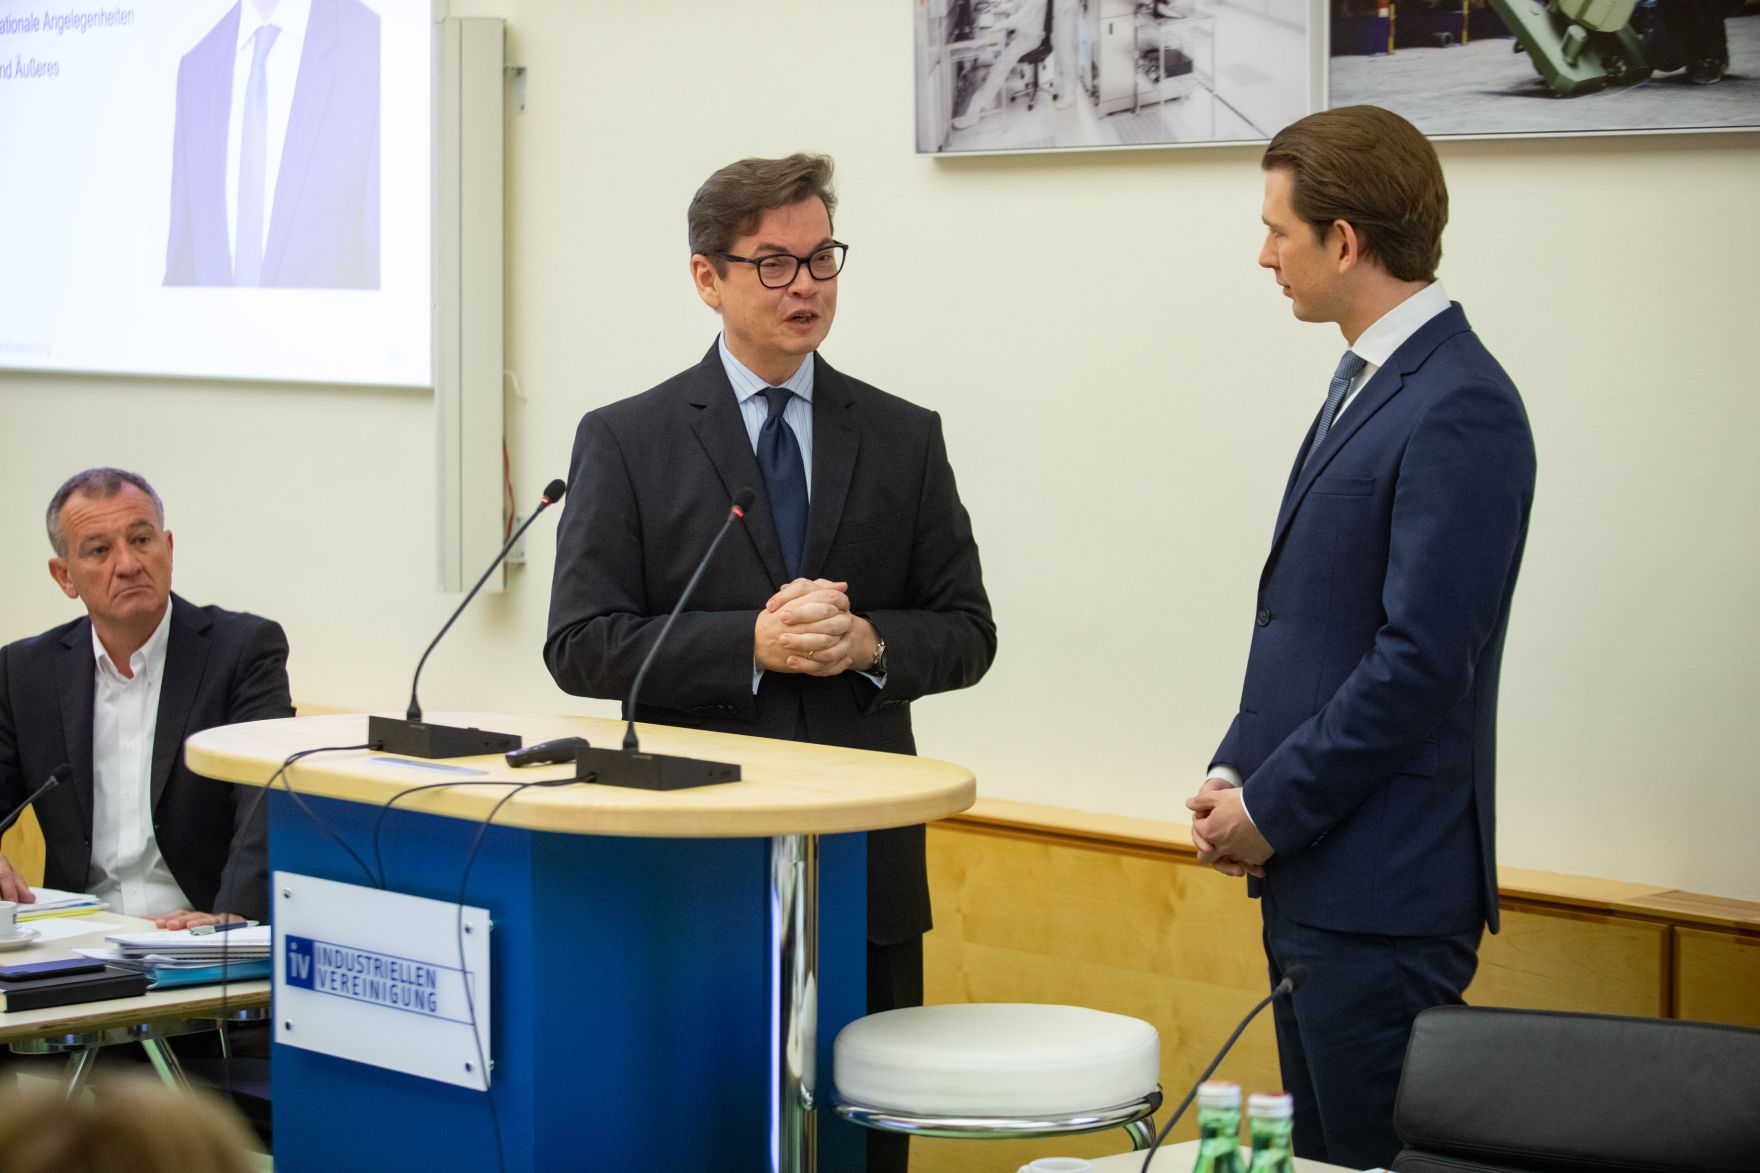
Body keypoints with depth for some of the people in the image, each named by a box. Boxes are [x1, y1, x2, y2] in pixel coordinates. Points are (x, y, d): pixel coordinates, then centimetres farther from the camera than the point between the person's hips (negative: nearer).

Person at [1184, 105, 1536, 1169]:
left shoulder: (1461, 410, -17)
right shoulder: (1367, 382, 14)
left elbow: (1424, 657, -20)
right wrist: (1238, 773, 8)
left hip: (1384, 886, -10)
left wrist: (1272, 809, -14)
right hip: (1314, 871, 10)